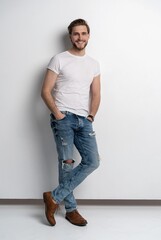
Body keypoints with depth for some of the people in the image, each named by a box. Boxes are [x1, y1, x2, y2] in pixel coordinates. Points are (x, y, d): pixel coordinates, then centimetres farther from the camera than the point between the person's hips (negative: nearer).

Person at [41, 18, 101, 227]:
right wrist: (57, 114, -12)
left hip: (84, 120, 5)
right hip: (64, 119, -5)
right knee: (67, 163, -2)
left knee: (92, 162, -3)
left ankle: (55, 197, 4)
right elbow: (45, 91, -5)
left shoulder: (93, 64, 14)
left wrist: (91, 116, 0)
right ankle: (71, 209, 14)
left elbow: (96, 94, 12)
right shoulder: (59, 60, -1)